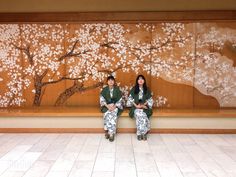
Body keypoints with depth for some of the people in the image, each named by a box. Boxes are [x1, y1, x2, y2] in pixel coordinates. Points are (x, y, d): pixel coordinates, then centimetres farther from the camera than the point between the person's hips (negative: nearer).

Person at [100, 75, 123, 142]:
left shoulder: (117, 89, 2)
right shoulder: (104, 89, 3)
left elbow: (120, 100, -1)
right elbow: (102, 99, -2)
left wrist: (114, 106, -16)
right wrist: (107, 106, -17)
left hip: (115, 106, -1)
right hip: (107, 106, 1)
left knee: (113, 114, -30)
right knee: (107, 114, -30)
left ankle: (111, 133, -25)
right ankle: (107, 131, -18)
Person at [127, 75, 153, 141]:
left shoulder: (147, 90, 10)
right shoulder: (133, 89, 7)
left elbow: (150, 100, 7)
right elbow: (130, 99, 3)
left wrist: (143, 105, -10)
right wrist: (136, 105, -11)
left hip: (145, 108, 1)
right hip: (136, 107, -1)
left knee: (144, 116, -32)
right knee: (139, 115, -34)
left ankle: (143, 133, -17)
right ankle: (142, 133, -22)